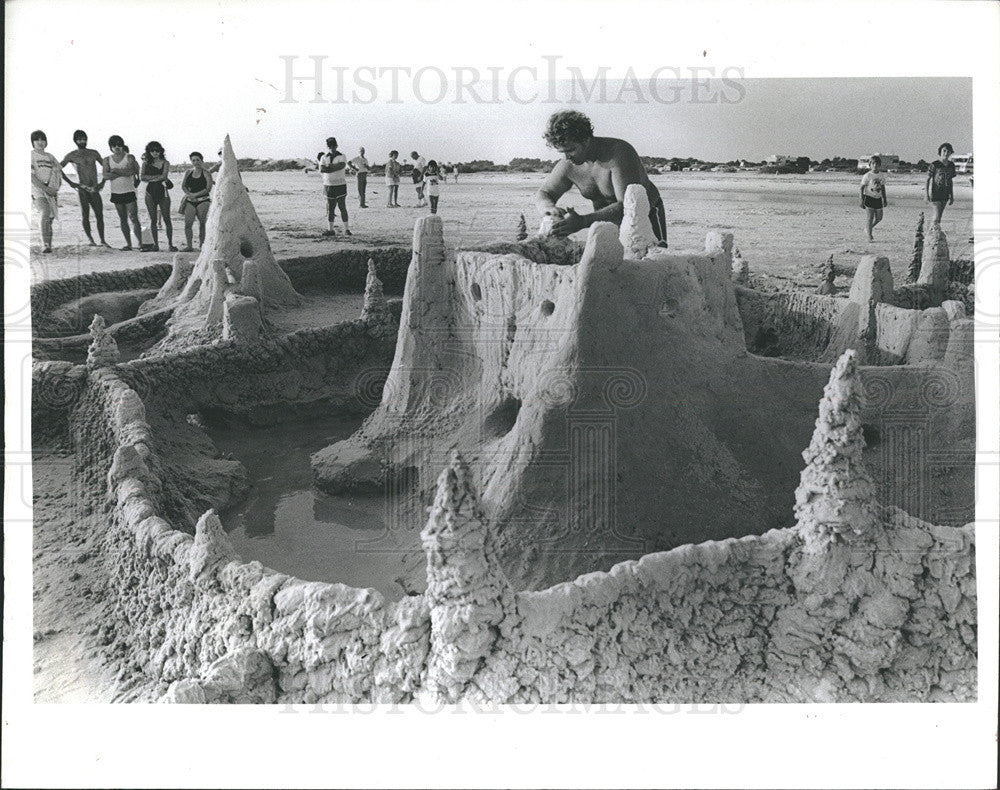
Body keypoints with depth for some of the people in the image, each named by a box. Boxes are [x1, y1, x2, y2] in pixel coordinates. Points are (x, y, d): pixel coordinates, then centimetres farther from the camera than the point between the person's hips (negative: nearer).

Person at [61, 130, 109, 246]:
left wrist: (103, 182, 14)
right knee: (85, 215, -7)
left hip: (94, 189, 3)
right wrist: (70, 182, 0)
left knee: (99, 215, -1)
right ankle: (91, 240, -2)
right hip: (82, 188, -3)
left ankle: (102, 241, 4)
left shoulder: (93, 153, 12)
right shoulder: (72, 156, 4)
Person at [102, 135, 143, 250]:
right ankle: (128, 244, 12)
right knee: (123, 219, 7)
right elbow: (106, 176, -8)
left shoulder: (130, 158, -1)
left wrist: (116, 171, -13)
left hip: (129, 192, -3)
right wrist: (124, 173, -12)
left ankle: (140, 243, -12)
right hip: (116, 193, 4)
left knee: (133, 218, -10)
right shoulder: (107, 160, 6)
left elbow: (132, 171, -16)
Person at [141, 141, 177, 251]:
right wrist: (158, 176, -9)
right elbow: (142, 177, -4)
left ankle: (170, 244, 2)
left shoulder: (165, 163, 3)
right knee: (153, 220, 3)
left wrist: (150, 178, -7)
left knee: (167, 219, -3)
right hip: (150, 192, 2)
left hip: (162, 192, -2)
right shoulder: (146, 163, 9)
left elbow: (164, 176, -11)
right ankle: (155, 244, 8)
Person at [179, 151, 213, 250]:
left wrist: (195, 194, -13)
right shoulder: (188, 173, 15)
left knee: (202, 223, -7)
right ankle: (189, 245, -6)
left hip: (203, 200, -3)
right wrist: (189, 194, -9)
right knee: (188, 223, -9)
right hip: (190, 201, 3)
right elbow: (183, 186, 10)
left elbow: (208, 189, -8)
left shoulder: (206, 174, 2)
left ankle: (201, 244, 2)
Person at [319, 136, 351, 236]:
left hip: (340, 185, -3)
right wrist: (335, 167, -11)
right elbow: (321, 169, -6)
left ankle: (346, 229, 1)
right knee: (330, 208, 4)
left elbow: (341, 166, -20)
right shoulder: (324, 157, 10)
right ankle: (331, 230, 8)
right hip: (329, 185, 3)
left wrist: (329, 167, -12)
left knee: (342, 207, -5)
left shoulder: (342, 157, 1)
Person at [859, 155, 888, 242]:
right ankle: (869, 236, 2)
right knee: (870, 217, -6)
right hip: (869, 198, -5)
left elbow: (883, 188, 15)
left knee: (879, 218, 7)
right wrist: (862, 200, -10)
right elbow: (862, 188, -6)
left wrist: (885, 199, 16)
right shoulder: (867, 176, -8)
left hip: (878, 199, 5)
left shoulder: (882, 175, 6)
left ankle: (868, 227, 33)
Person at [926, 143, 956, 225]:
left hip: (945, 194, 5)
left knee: (939, 215, 9)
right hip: (936, 193, -5)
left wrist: (952, 196, 14)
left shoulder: (951, 165, 6)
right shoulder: (935, 164, -10)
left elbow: (950, 181, 14)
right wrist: (926, 195, -12)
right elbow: (927, 180, -6)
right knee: (937, 215, -11)